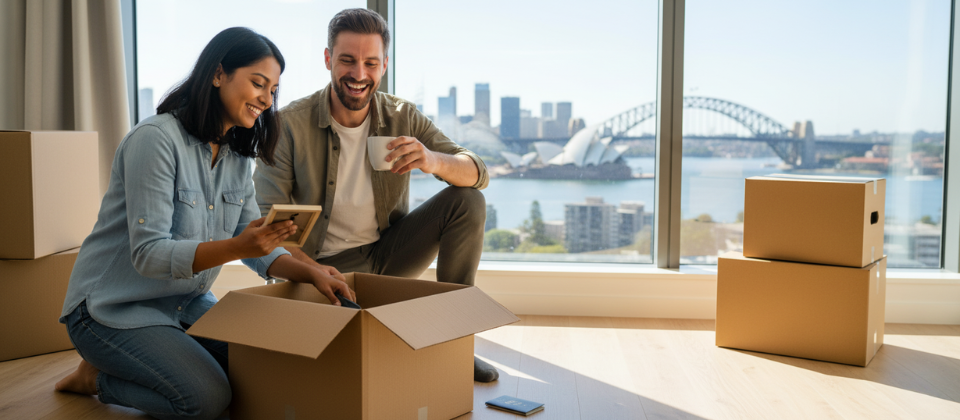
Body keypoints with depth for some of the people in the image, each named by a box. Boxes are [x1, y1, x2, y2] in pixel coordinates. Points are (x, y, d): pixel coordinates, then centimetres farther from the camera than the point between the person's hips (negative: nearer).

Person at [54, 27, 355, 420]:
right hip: (114, 309, -8)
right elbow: (148, 254, -27)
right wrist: (235, 247, -41)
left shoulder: (237, 157, 4)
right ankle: (97, 376, 4)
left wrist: (311, 273, -16)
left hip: (185, 302, 8)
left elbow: (254, 247, 2)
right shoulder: (156, 139, -21)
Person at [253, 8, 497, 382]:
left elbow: (479, 174, -10)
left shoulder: (402, 118, -3)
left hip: (389, 253, 4)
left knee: (467, 202, -16)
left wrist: (435, 161, -33)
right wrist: (311, 269, -35)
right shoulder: (289, 125, -12)